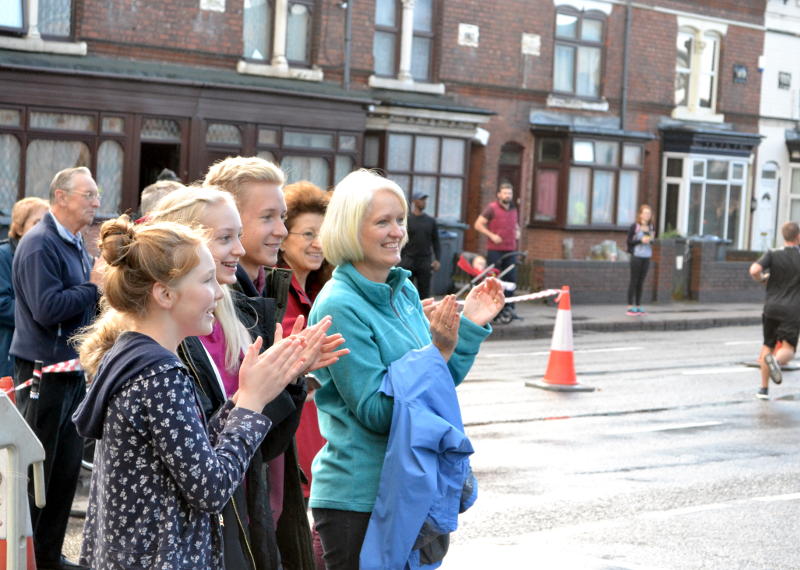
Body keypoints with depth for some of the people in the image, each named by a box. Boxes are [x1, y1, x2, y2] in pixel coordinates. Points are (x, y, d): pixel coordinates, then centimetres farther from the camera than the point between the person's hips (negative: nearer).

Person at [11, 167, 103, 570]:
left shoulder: (75, 245, 14)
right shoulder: (40, 245, -16)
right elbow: (47, 309, -24)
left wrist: (101, 284, 4)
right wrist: (93, 286, -16)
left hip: (73, 368, 9)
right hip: (44, 370, -9)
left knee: (67, 467, 13)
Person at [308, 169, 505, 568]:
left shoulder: (405, 291, 7)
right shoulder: (339, 306, -16)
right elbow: (376, 413, -20)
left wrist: (471, 326, 3)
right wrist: (437, 351, -26)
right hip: (356, 497, -7)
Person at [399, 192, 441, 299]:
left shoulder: (431, 221, 10)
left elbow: (436, 242, 11)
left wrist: (437, 260, -1)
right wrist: (398, 261, -6)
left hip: (425, 263, 2)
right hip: (408, 261, -2)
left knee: (424, 294, 1)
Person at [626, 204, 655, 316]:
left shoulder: (651, 228, 9)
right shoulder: (634, 227, -7)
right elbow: (629, 241, -6)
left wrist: (651, 240, -3)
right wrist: (640, 240, -18)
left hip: (646, 257, 5)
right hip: (636, 256, -5)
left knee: (641, 282, 8)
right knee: (634, 281, -2)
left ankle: (638, 306, 12)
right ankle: (630, 307, 1)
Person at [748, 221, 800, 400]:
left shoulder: (773, 255, -2)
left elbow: (754, 270, -17)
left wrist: (761, 278, 5)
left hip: (771, 307, 3)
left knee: (768, 346, 17)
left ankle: (764, 388, 17)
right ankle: (776, 361, -42)